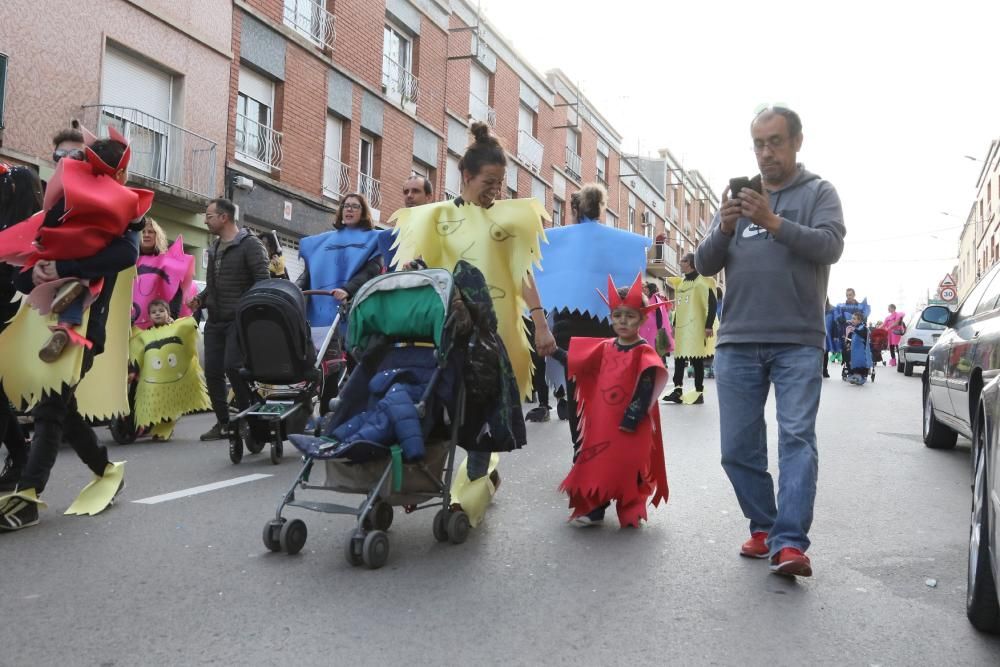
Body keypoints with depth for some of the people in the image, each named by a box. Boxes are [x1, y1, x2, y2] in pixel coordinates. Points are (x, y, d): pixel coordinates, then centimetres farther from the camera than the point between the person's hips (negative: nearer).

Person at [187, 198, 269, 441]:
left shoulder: (250, 244, -5)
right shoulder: (214, 248, 20)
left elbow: (262, 280, -13)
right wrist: (200, 299, 9)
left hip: (238, 320, -8)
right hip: (215, 320, 8)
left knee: (233, 366, -16)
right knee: (212, 371, 4)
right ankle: (223, 423, 13)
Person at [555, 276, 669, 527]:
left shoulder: (644, 352, -9)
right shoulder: (604, 348, 8)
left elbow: (645, 391, -15)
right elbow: (576, 362, 12)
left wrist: (631, 419, -20)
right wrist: (554, 350, 1)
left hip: (629, 425, -5)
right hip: (601, 422, 5)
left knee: (627, 468, 3)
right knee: (596, 464, 8)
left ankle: (631, 514, 19)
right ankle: (594, 509, 19)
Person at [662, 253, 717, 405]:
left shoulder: (702, 281, -7)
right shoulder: (680, 282, 17)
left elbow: (712, 304, -12)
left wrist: (709, 325, -16)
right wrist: (674, 324, 19)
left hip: (696, 327, -7)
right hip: (682, 327, 7)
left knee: (697, 360, -2)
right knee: (679, 359, 5)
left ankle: (699, 393, 4)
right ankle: (678, 390, 8)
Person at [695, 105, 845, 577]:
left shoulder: (818, 192, 7)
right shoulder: (738, 196, 15)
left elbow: (831, 246, -10)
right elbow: (705, 265, 8)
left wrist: (774, 223, -22)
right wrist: (724, 229, -11)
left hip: (799, 343, -3)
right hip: (737, 343, 3)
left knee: (797, 438, -11)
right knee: (738, 447, 4)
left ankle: (790, 543, -13)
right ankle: (763, 528, 19)